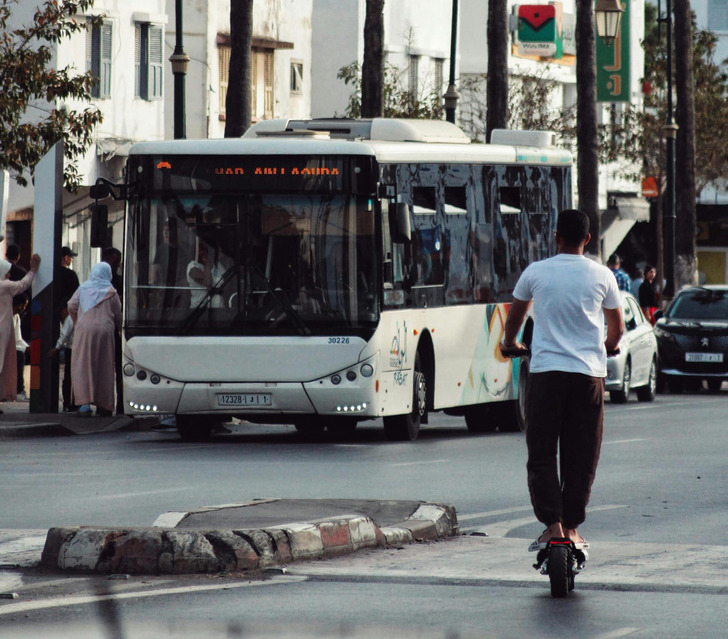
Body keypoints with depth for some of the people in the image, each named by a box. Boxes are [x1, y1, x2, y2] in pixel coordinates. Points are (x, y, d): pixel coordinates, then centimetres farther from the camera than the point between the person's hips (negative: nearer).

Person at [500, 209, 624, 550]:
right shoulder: (601, 276, 3)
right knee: (581, 456, 9)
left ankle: (552, 524, -8)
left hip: (546, 371, -1)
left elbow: (514, 317, 18)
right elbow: (617, 329, 15)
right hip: (589, 373, 1)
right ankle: (571, 527, 10)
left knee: (542, 454, 4)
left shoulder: (536, 272, 1)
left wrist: (509, 344, 40)